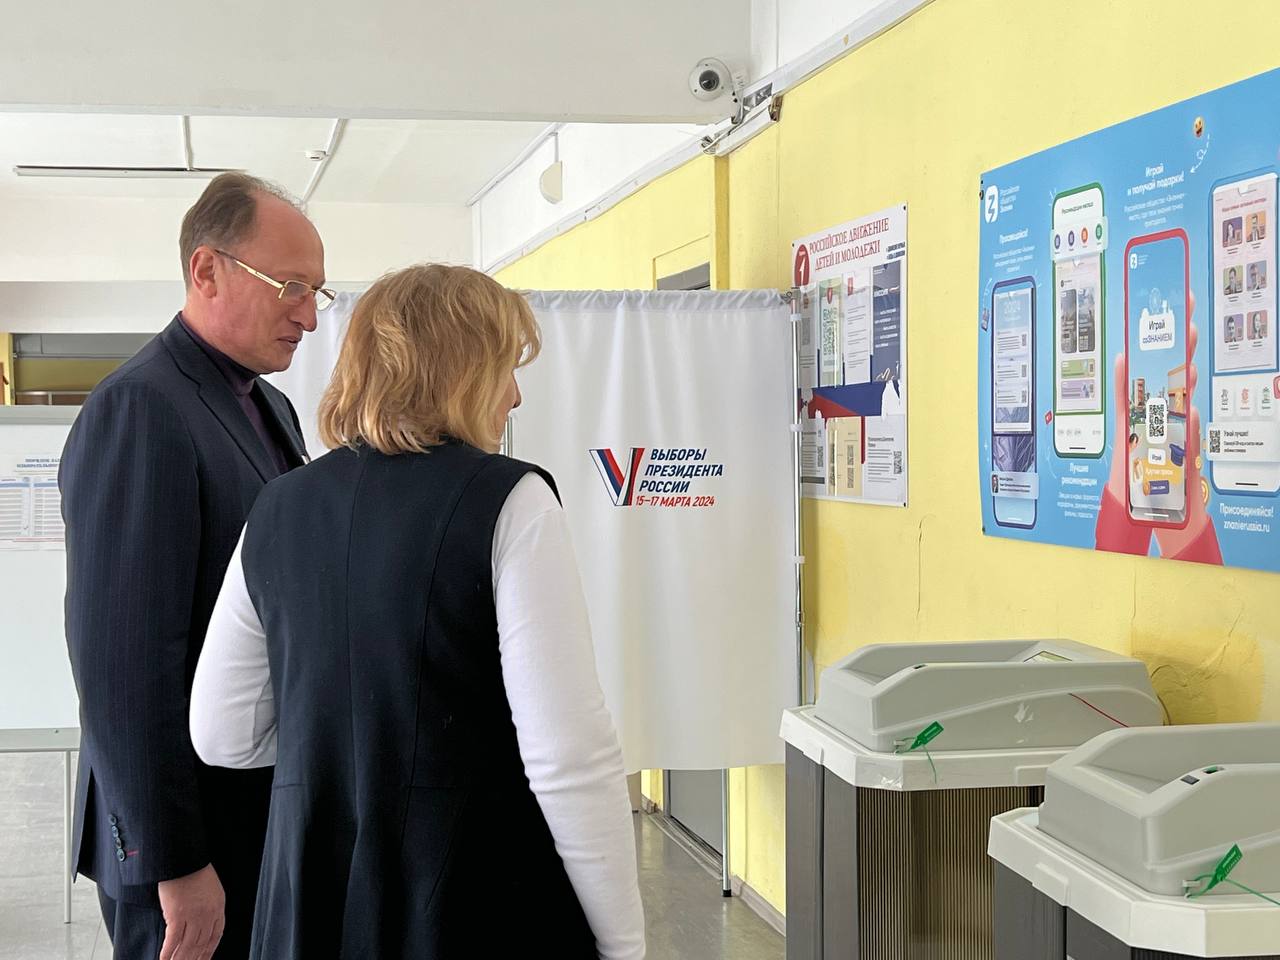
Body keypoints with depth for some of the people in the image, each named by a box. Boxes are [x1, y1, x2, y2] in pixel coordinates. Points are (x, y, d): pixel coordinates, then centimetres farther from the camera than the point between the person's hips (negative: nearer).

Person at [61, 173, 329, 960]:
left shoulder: (272, 408, 11)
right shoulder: (139, 410, -17)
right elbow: (125, 662, -22)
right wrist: (173, 864, -20)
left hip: (274, 815, 8)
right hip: (196, 835, -8)